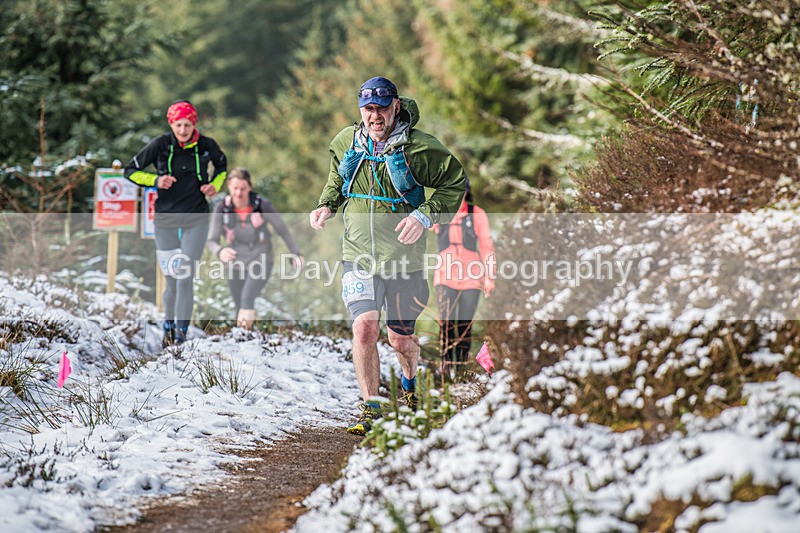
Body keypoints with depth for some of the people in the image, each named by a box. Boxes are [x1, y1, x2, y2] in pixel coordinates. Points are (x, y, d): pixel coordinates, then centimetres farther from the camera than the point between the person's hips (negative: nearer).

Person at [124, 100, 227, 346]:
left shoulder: (206, 145, -3)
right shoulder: (160, 145, -7)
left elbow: (222, 165, 19)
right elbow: (131, 170, 1)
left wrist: (215, 185, 0)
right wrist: (156, 181, -15)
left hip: (196, 219, 0)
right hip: (165, 218, 0)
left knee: (185, 277, -11)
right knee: (171, 278, 3)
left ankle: (181, 331, -7)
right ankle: (169, 324, 27)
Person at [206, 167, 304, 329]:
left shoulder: (263, 206, -18)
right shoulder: (221, 209, -14)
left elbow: (282, 228, -4)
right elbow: (211, 241, -12)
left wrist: (296, 253, 4)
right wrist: (220, 251, -36)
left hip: (260, 262, -3)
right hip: (236, 265, 3)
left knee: (247, 299, -28)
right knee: (240, 308, 13)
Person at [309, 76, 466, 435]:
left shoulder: (420, 148, -11)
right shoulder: (346, 143, 2)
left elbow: (454, 183, -3)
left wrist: (425, 216, -16)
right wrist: (326, 205, 4)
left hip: (403, 258, -1)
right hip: (359, 257, 1)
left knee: (401, 339, 11)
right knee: (364, 328, -18)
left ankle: (409, 383, 45)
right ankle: (370, 408, -9)